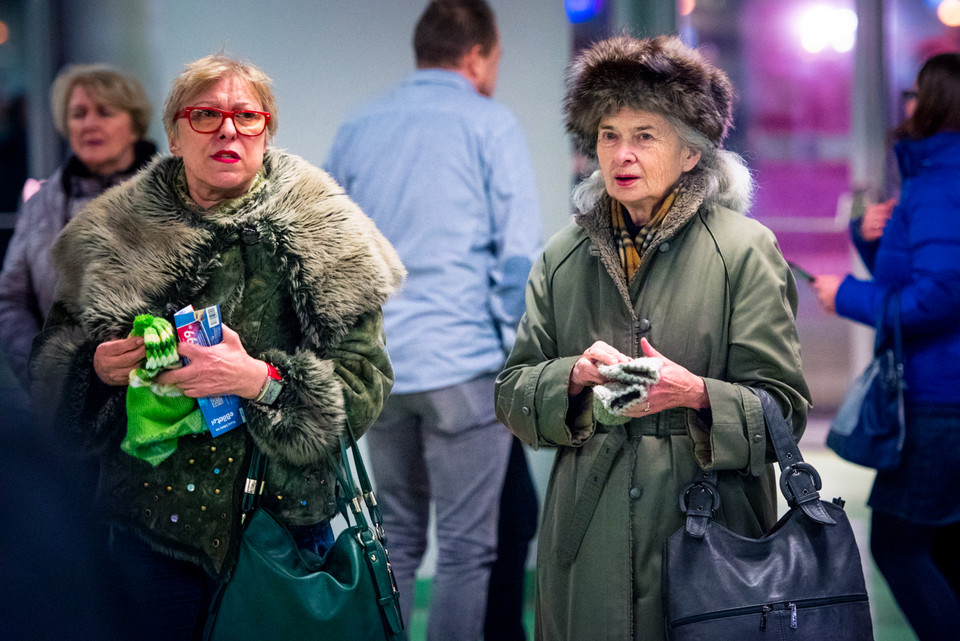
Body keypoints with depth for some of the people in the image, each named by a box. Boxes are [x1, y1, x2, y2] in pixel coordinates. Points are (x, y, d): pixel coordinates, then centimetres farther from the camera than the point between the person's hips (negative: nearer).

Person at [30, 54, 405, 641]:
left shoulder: (322, 236, -3)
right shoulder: (115, 238, 3)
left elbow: (365, 383, -9)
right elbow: (54, 369, 11)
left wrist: (263, 380, -25)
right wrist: (96, 369, -12)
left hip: (288, 520, -1)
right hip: (154, 529, 1)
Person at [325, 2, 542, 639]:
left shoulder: (357, 127, 12)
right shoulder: (489, 123, -3)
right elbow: (519, 253, -8)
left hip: (378, 365, 5)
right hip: (463, 365, -5)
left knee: (396, 539, 15)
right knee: (466, 548, 0)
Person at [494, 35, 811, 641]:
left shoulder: (746, 250, -3)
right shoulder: (564, 256, 10)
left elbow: (785, 409, -6)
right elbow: (512, 392, 9)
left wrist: (696, 394, -24)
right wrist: (574, 376, -12)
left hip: (709, 540, -3)